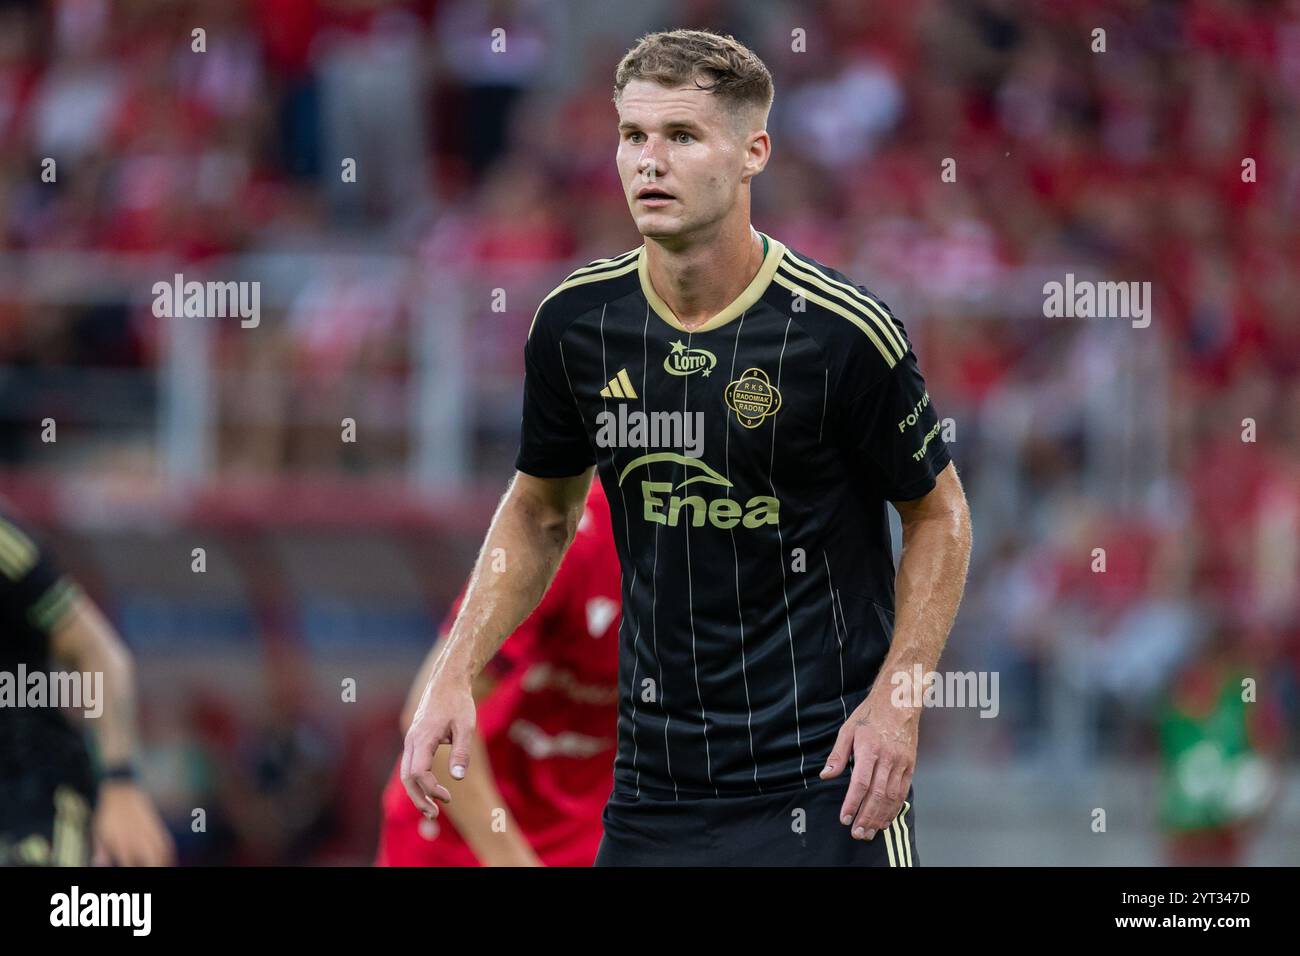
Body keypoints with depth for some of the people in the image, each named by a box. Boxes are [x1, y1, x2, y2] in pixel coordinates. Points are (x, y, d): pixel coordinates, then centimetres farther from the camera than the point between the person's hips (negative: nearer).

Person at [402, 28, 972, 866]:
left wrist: (898, 700, -11)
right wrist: (456, 674, 5)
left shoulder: (842, 332, -13)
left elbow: (938, 513, 0)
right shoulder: (575, 323, -1)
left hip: (823, 781, -4)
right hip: (652, 788, 4)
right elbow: (540, 511, 15)